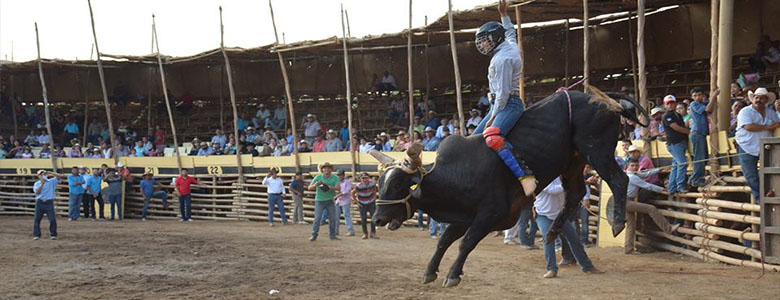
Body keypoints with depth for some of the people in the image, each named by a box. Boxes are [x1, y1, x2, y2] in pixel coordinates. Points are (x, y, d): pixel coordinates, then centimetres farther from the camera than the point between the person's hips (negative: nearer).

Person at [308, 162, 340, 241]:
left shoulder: (335, 178, -1)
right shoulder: (318, 177, -4)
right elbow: (310, 187, -5)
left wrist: (329, 186, -30)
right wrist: (316, 184, -26)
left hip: (330, 201, 2)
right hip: (319, 201, -2)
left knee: (333, 218, 5)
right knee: (317, 218, -7)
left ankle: (332, 235, 16)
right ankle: (314, 235, -2)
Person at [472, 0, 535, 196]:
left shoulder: (502, 59, -16)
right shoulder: (510, 46, 13)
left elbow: (503, 92, -19)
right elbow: (510, 32, 40)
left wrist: (494, 115, -15)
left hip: (509, 104, -11)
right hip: (500, 104, 11)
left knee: (492, 137, -34)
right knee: (475, 138, 10)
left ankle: (524, 174, -42)